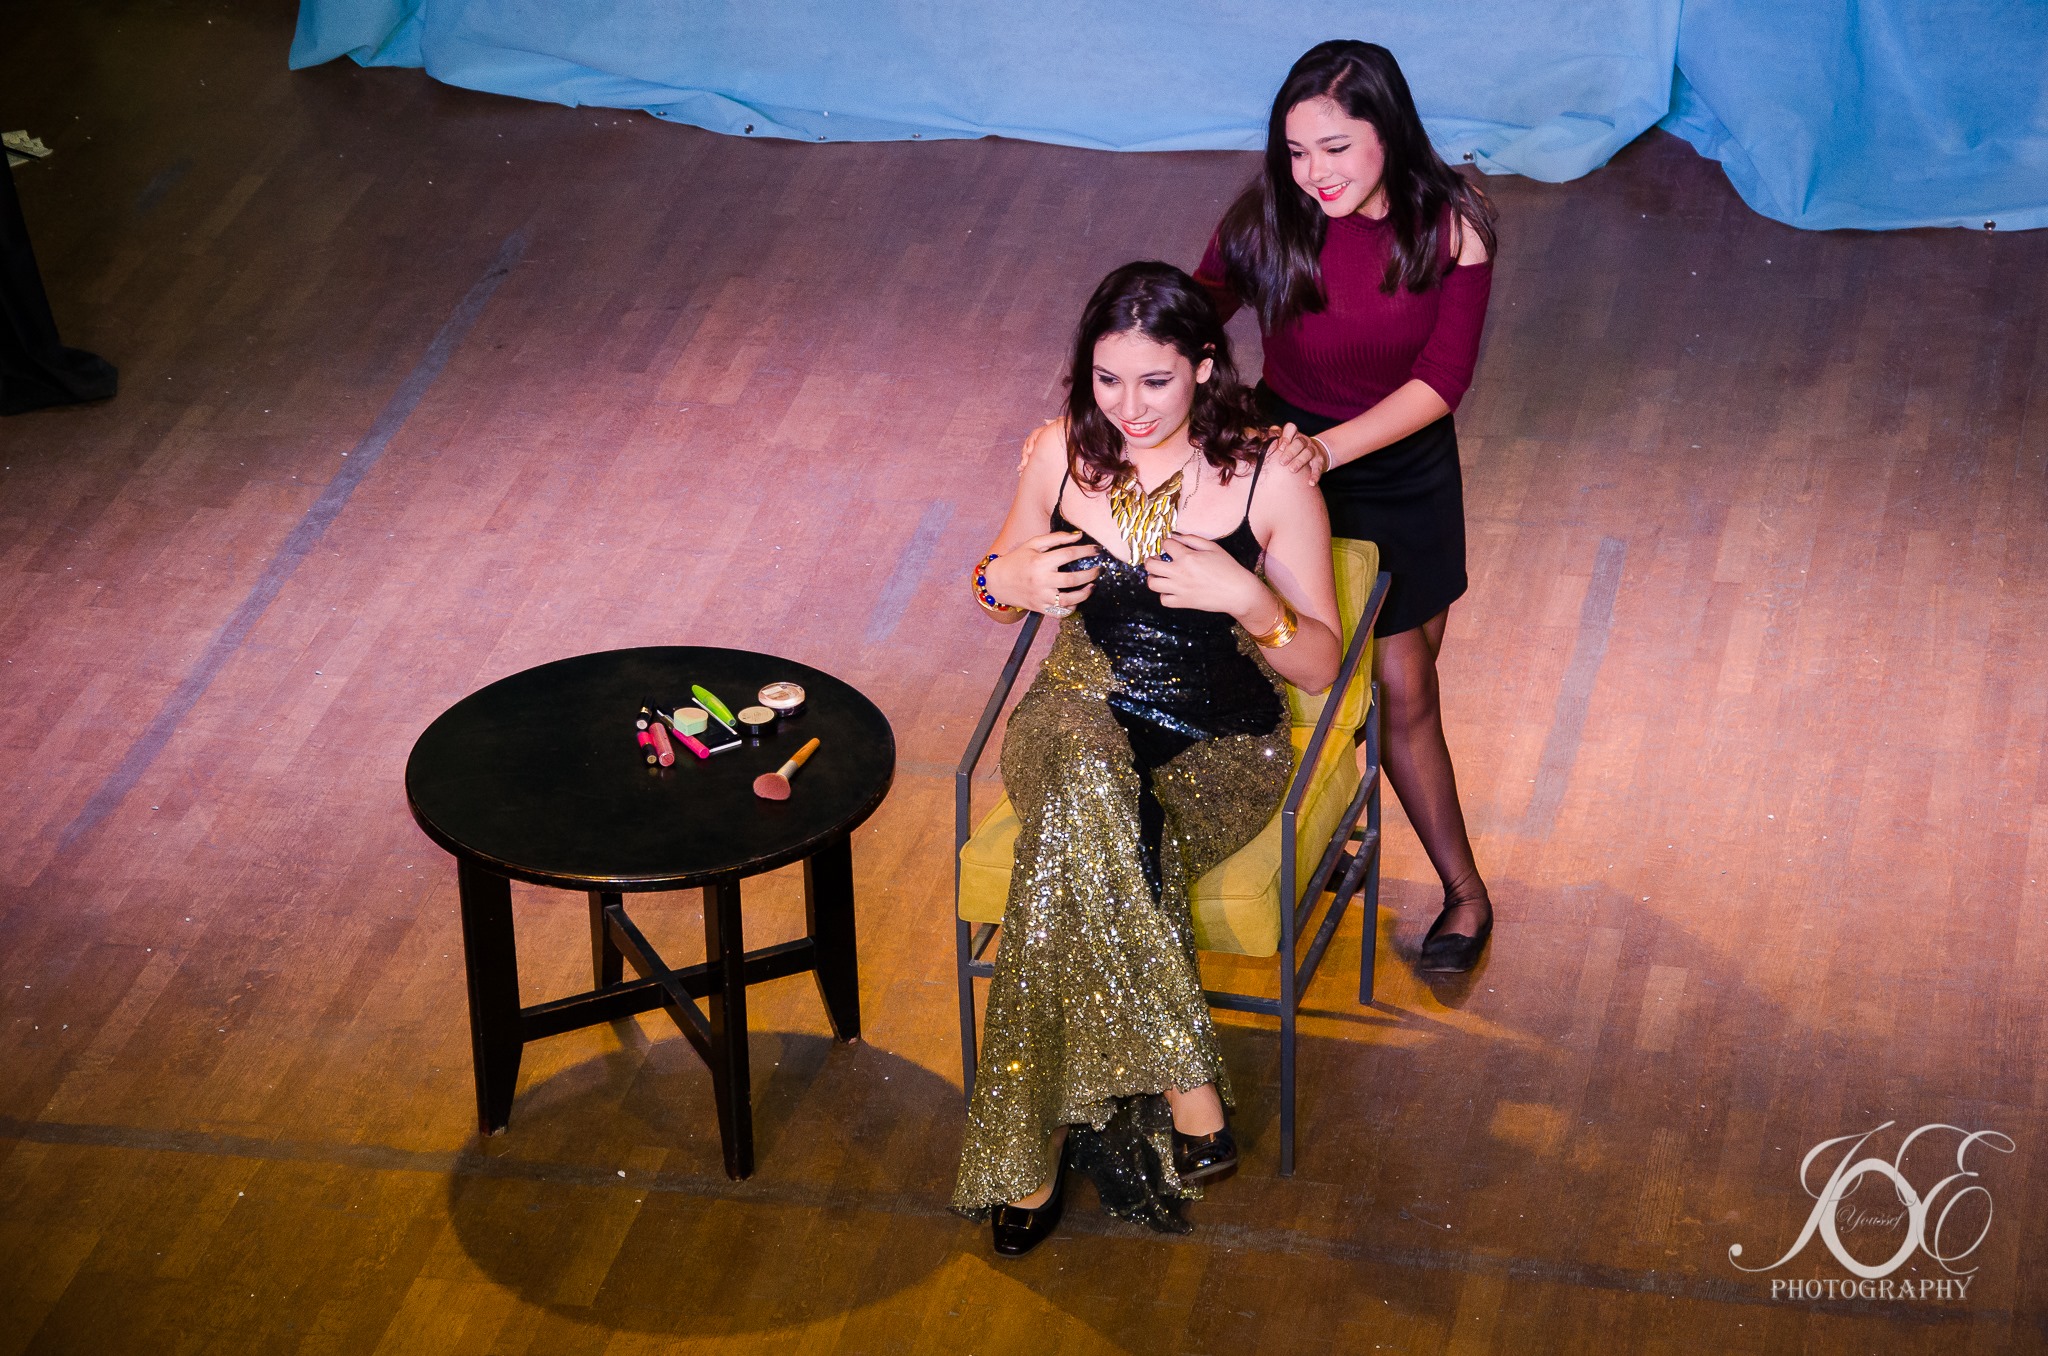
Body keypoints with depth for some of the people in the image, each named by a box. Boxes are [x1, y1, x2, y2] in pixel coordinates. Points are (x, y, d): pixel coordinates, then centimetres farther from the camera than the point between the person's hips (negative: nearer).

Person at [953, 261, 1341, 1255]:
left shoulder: (1269, 479, -8)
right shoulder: (1062, 452, 0)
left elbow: (1320, 666, -3)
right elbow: (999, 588, 17)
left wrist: (1247, 596, -22)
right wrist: (1004, 581, -7)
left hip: (1218, 748, -2)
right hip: (1079, 716, 2)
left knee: (1072, 840, -35)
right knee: (1084, 766, -38)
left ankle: (1036, 1149, -23)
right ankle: (1184, 1087, -33)